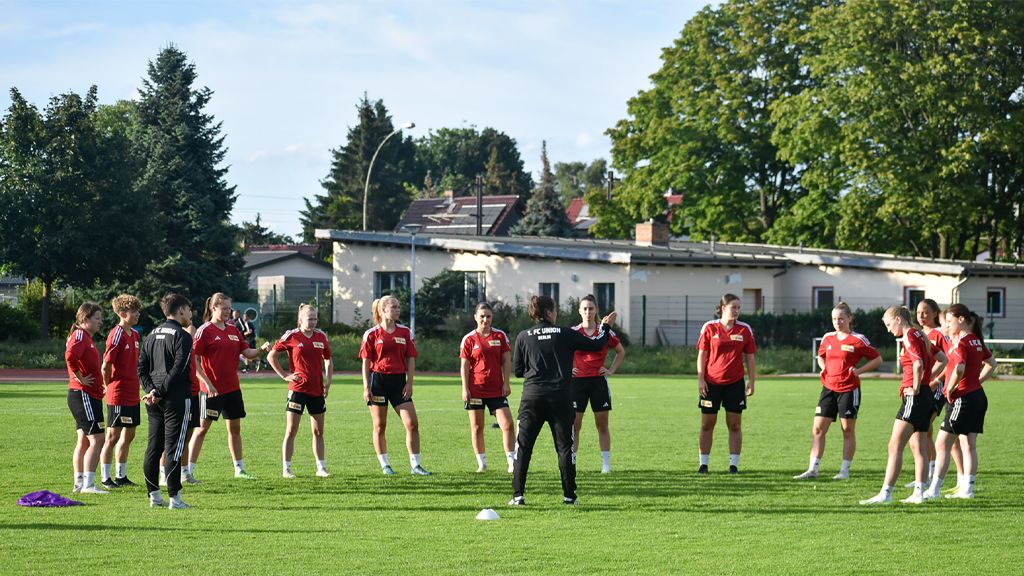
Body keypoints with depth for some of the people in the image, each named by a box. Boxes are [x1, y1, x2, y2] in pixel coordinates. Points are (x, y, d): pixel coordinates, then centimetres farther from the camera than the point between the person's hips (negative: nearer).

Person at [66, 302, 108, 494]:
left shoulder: (87, 338, 18)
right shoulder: (80, 335, -14)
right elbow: (70, 356, -31)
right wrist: (80, 379, -21)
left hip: (88, 397, 11)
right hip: (84, 395, -11)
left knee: (83, 441, 13)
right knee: (96, 439, -12)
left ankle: (79, 483, 18)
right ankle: (88, 484, -14)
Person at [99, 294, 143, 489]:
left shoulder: (134, 335, 11)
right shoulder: (117, 335, -16)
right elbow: (106, 365, -17)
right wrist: (111, 385, -4)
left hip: (132, 395, 8)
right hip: (118, 395, -8)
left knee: (128, 436, 14)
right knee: (113, 436, -2)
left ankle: (121, 476, 23)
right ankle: (105, 478, 4)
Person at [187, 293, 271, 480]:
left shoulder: (233, 329, 10)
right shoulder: (205, 331, -10)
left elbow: (247, 352, 12)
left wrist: (262, 349, -8)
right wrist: (207, 382, -18)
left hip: (232, 388, 6)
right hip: (212, 389, -6)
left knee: (235, 428, 12)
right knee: (202, 428, -2)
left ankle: (239, 469, 21)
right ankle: (188, 470, 3)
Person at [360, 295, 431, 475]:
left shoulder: (405, 332, 7)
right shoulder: (371, 334, -1)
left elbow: (411, 359, 7)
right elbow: (366, 362, 0)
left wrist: (409, 383, -2)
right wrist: (366, 388, -6)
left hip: (399, 381, 2)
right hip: (378, 381, -2)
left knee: (412, 423, -6)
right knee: (380, 426, 3)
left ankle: (415, 465, -1)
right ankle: (385, 465, 13)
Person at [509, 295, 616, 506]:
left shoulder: (523, 337, 3)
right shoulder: (565, 334, -1)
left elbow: (517, 371, 9)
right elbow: (596, 345, 8)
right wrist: (605, 327, 25)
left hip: (532, 396, 1)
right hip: (560, 397, -1)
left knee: (523, 446, 4)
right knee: (565, 446, 7)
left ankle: (518, 495, -3)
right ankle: (569, 495, 8)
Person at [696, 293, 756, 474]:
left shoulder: (745, 330, 2)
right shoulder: (709, 328, -2)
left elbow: (750, 357, 6)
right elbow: (702, 355, 1)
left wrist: (751, 381, 2)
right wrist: (700, 379, -5)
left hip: (735, 383, 1)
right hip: (711, 383, -1)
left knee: (735, 425, 2)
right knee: (707, 424, 4)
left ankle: (734, 464, 7)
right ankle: (703, 463, 12)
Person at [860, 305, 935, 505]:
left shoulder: (909, 336, -11)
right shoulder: (918, 335, 17)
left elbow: (918, 363, -26)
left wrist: (915, 388, -15)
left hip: (914, 397, -10)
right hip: (925, 398, 10)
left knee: (895, 446, -11)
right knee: (917, 447, 12)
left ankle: (885, 493, -14)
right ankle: (919, 493, 11)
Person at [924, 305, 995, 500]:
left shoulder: (960, 343, -16)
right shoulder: (977, 340, 11)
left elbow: (959, 369, -32)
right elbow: (991, 364, 23)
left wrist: (950, 389, -19)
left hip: (963, 398, -9)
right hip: (978, 395, 9)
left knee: (942, 445, -3)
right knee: (968, 445, 11)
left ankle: (934, 489, -3)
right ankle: (967, 488, 12)